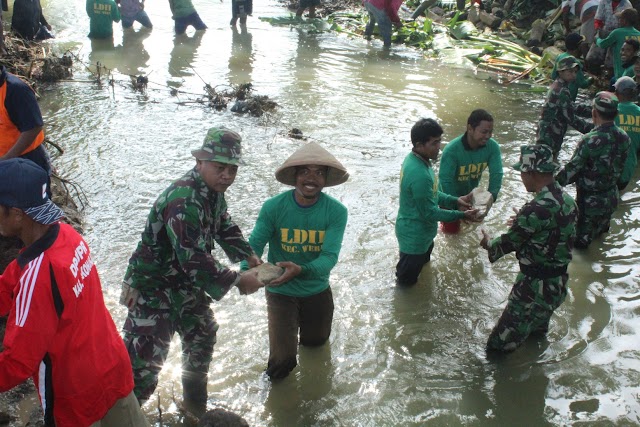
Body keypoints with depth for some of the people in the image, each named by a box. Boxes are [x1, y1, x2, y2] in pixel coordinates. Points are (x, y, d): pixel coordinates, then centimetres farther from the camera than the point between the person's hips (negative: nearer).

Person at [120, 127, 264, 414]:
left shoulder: (213, 190, -2)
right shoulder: (185, 201, -32)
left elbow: (225, 227, 15)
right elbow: (194, 259, -34)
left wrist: (250, 256, 5)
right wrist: (238, 281, -24)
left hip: (185, 284, 10)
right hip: (153, 288, -10)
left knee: (202, 337, 25)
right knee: (144, 362, -11)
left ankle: (196, 406, 47)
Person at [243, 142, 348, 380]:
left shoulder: (336, 212, -19)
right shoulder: (273, 207, -19)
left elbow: (330, 256, -25)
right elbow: (254, 244, -19)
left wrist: (300, 270, -45)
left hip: (317, 289, 2)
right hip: (281, 292, -2)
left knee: (316, 342, 26)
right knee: (283, 361, -9)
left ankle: (304, 323, 60)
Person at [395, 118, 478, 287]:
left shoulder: (414, 158, -6)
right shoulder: (420, 175, -37)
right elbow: (430, 213, -26)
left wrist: (454, 201, 0)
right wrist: (461, 215, -17)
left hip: (418, 230, 10)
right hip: (414, 235, -10)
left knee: (422, 261, 34)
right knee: (407, 279, 16)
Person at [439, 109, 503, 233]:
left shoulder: (492, 147, -23)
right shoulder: (452, 149, -37)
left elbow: (497, 174, -25)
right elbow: (445, 181, -37)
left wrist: (492, 196, -41)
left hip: (471, 192, 5)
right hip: (450, 195, -4)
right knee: (452, 229, 10)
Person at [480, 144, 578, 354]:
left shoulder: (536, 209, -27)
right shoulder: (567, 200, -1)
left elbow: (509, 242, -15)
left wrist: (489, 243, 6)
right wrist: (522, 223, 21)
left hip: (535, 285, -9)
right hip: (559, 280, 9)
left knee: (508, 334, 6)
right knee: (538, 322, 33)